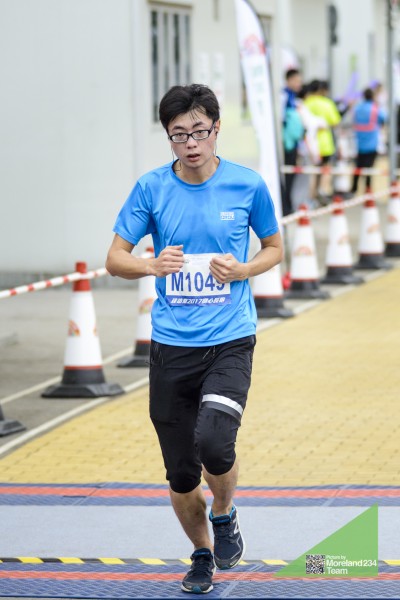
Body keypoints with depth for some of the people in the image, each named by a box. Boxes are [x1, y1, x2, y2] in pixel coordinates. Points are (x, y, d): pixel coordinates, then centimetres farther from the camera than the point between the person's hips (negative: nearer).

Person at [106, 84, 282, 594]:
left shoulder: (248, 186, -2)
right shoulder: (151, 188, -1)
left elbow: (274, 247, 12)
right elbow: (115, 259, 2)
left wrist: (242, 270, -9)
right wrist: (151, 265, -19)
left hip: (230, 340, -2)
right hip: (171, 344, 2)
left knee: (214, 443, -24)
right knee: (181, 473, 5)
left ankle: (224, 515, 8)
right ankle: (202, 553, 32)